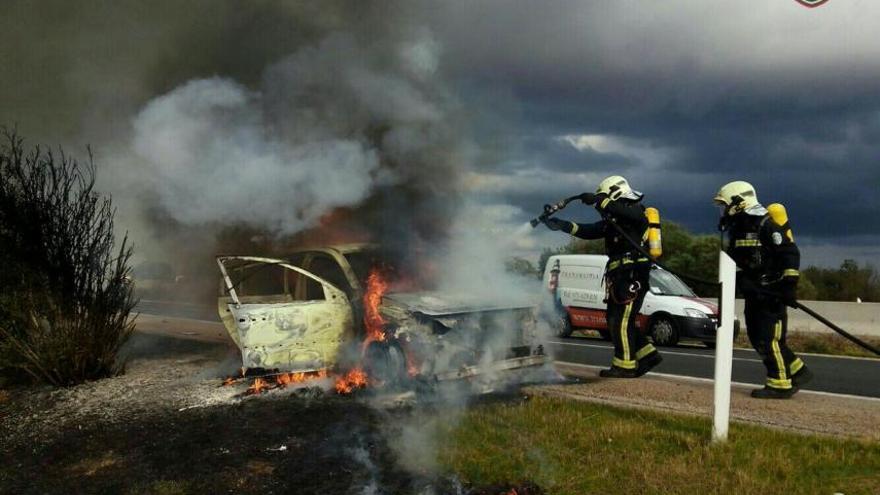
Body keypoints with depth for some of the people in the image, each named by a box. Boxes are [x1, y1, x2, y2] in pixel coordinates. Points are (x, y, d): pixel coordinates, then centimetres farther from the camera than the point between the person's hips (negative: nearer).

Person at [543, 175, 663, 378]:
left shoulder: (636, 211, -4)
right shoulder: (613, 220, 22)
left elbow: (623, 211, -29)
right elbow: (590, 231, 18)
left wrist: (598, 200, -30)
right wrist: (562, 226, 9)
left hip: (632, 276, -10)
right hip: (620, 277, 10)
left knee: (621, 321, -9)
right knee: (615, 320, 11)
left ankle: (625, 366, -4)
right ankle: (647, 355, 17)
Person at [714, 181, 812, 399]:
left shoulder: (765, 224, -17)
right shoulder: (738, 227, 12)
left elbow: (790, 253, -19)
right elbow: (735, 259, 19)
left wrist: (789, 286, -22)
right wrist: (741, 279, 4)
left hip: (772, 292, -10)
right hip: (754, 291, 10)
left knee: (769, 339, -8)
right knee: (757, 338, 12)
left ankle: (780, 385, 2)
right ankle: (798, 372, 23)